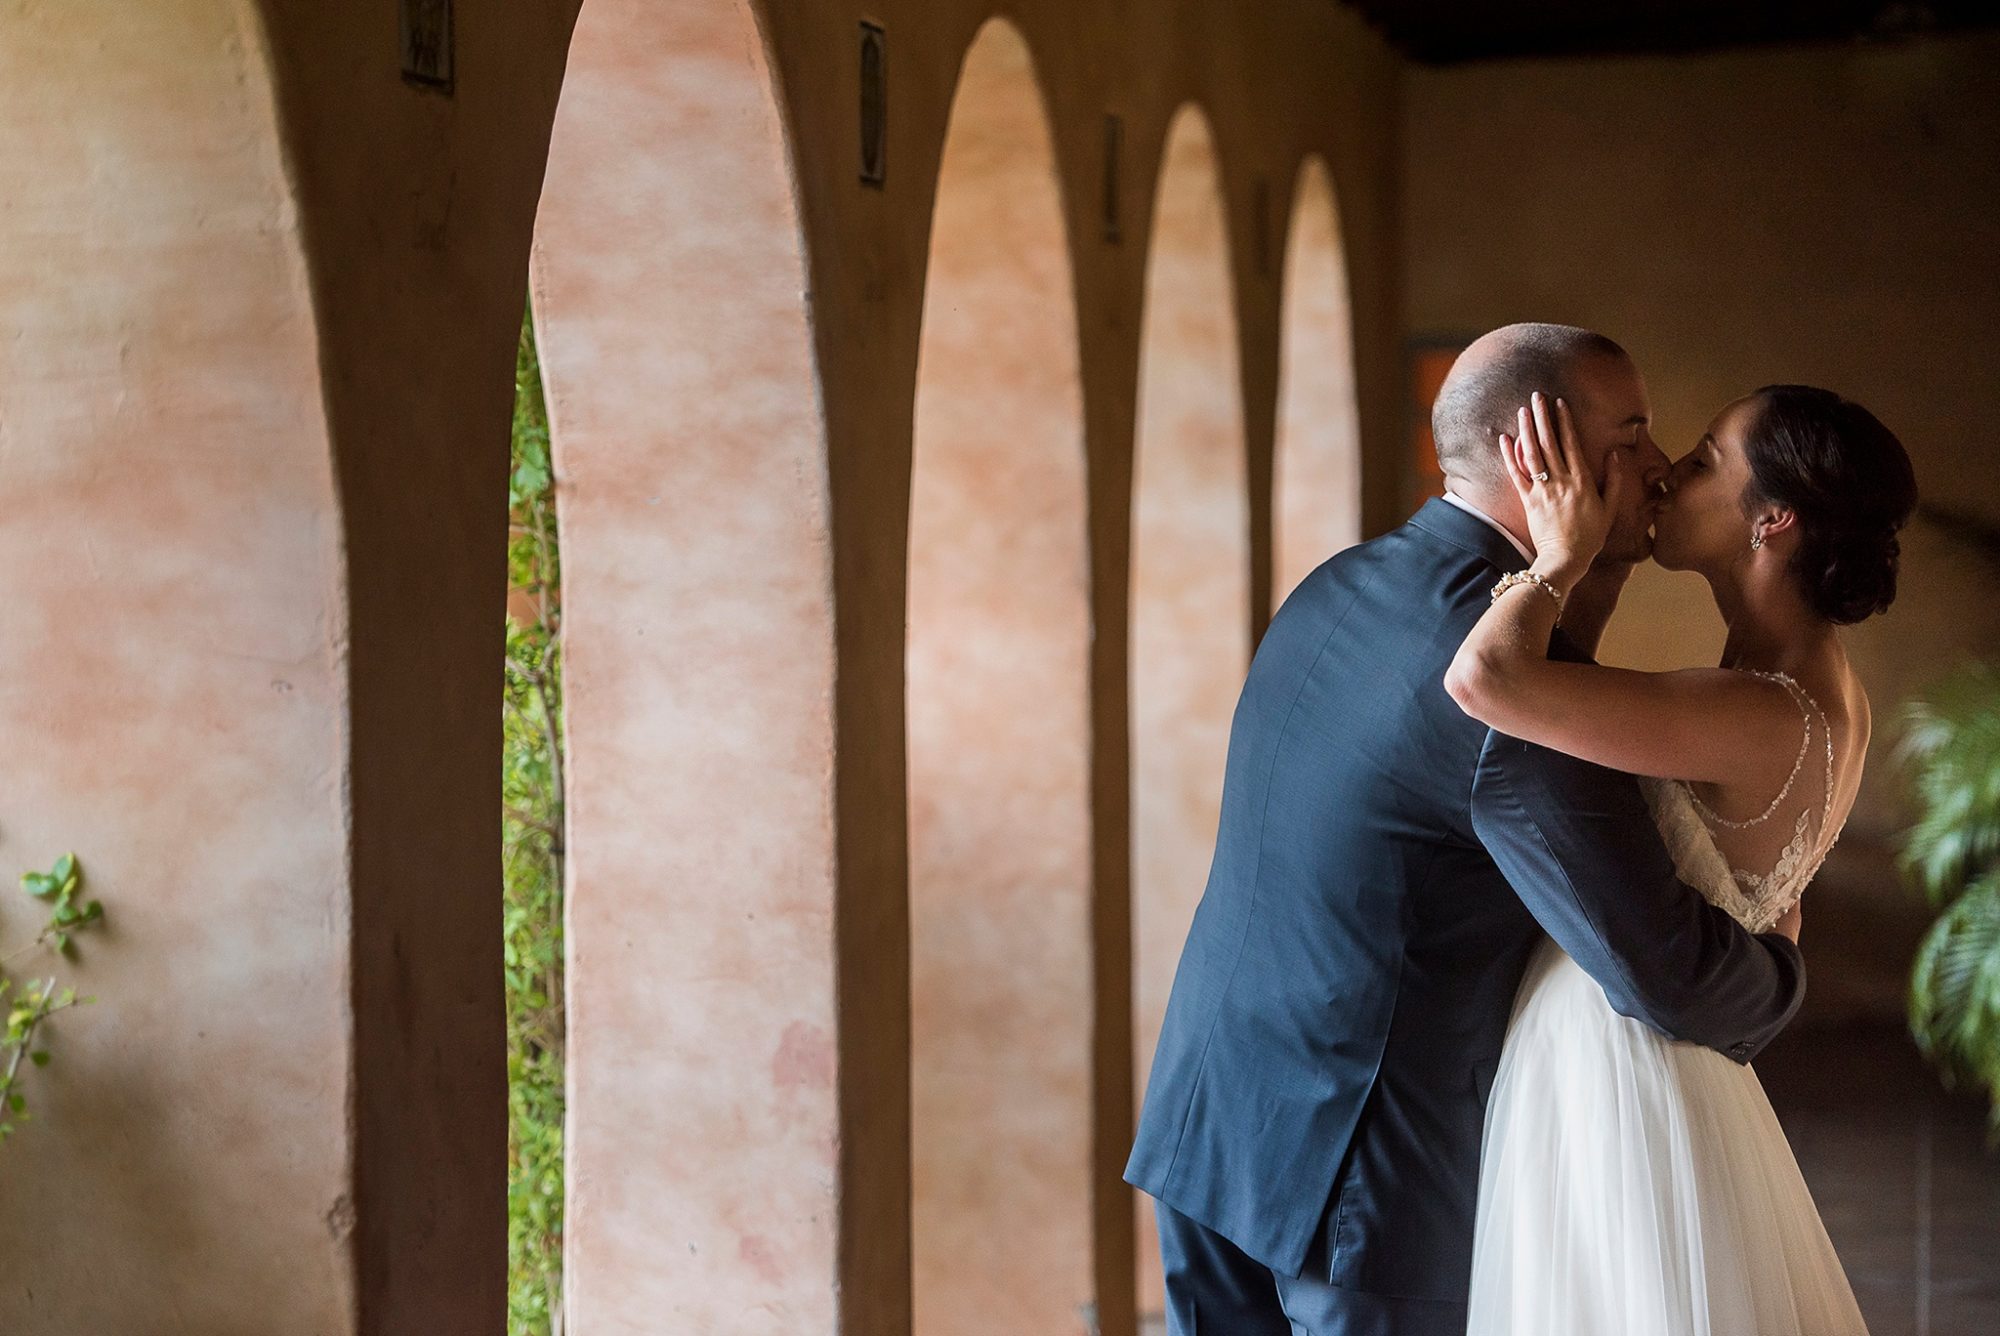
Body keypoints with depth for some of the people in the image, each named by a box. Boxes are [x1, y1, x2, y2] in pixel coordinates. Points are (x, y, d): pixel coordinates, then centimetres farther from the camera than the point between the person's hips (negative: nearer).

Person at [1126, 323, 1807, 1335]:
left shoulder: (1340, 585, 5)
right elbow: (1661, 973, -22)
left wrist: (1601, 560, 9)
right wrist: (1774, 980, 1)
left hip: (1207, 1107, 8)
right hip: (1353, 1157, -8)